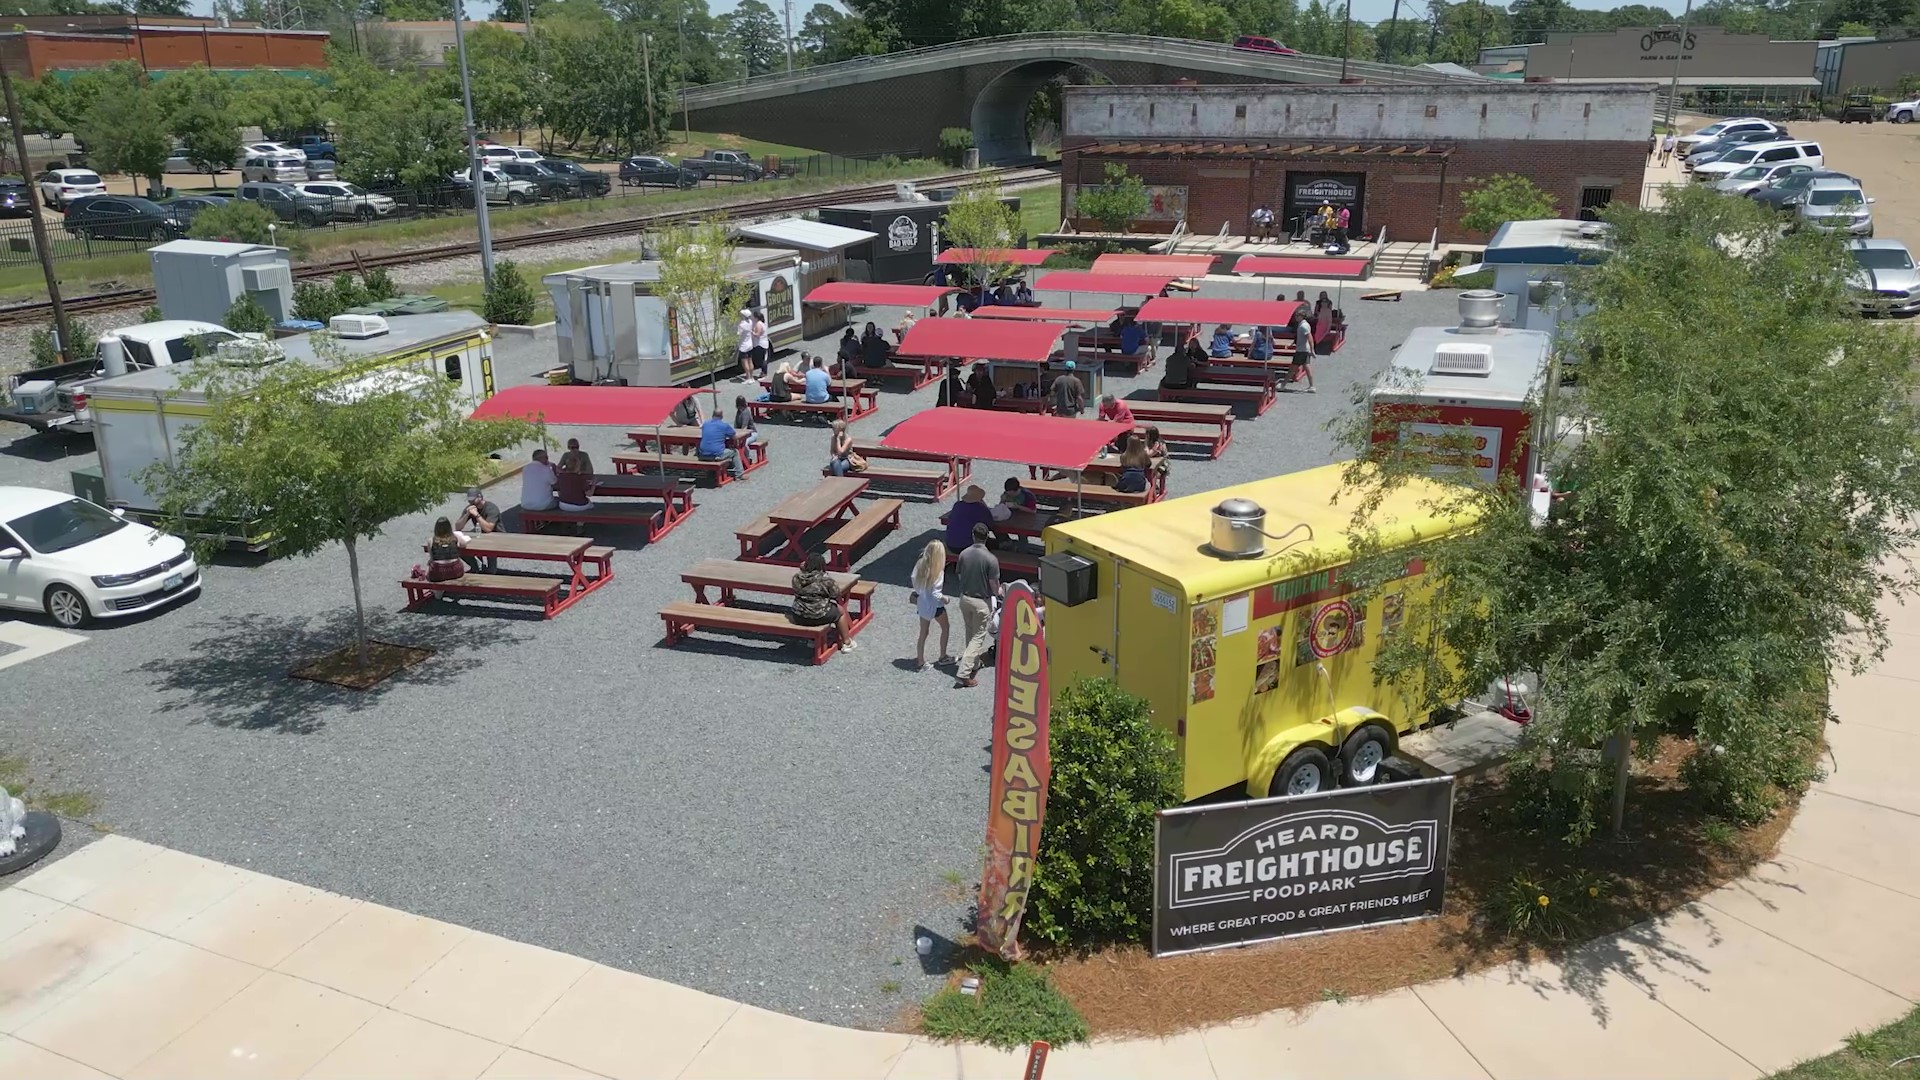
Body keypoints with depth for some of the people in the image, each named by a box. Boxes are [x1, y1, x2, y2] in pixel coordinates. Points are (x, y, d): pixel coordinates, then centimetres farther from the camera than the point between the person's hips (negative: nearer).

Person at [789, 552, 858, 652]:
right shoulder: (825, 580, -14)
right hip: (819, 617, -5)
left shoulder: (796, 578, -1)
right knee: (841, 611, 22)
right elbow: (837, 595, -2)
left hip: (798, 618, 5)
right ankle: (847, 643, 29)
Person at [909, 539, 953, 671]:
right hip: (935, 605, -5)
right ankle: (943, 657, 32)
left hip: (922, 604, 5)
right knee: (946, 627, 21)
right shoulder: (938, 571, -25)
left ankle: (920, 661, 22)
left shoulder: (920, 565, -9)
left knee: (923, 633, 17)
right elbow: (935, 594, -24)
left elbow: (914, 583, -1)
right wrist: (944, 598, -7)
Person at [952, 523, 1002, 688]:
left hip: (965, 598, 5)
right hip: (982, 602, -5)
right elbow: (994, 585, -15)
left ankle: (975, 662, 40)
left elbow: (958, 575, 4)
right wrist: (997, 592, 8)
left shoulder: (964, 554, -7)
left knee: (970, 634, 23)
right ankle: (963, 673, -5)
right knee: (978, 636, 3)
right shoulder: (990, 559, -20)